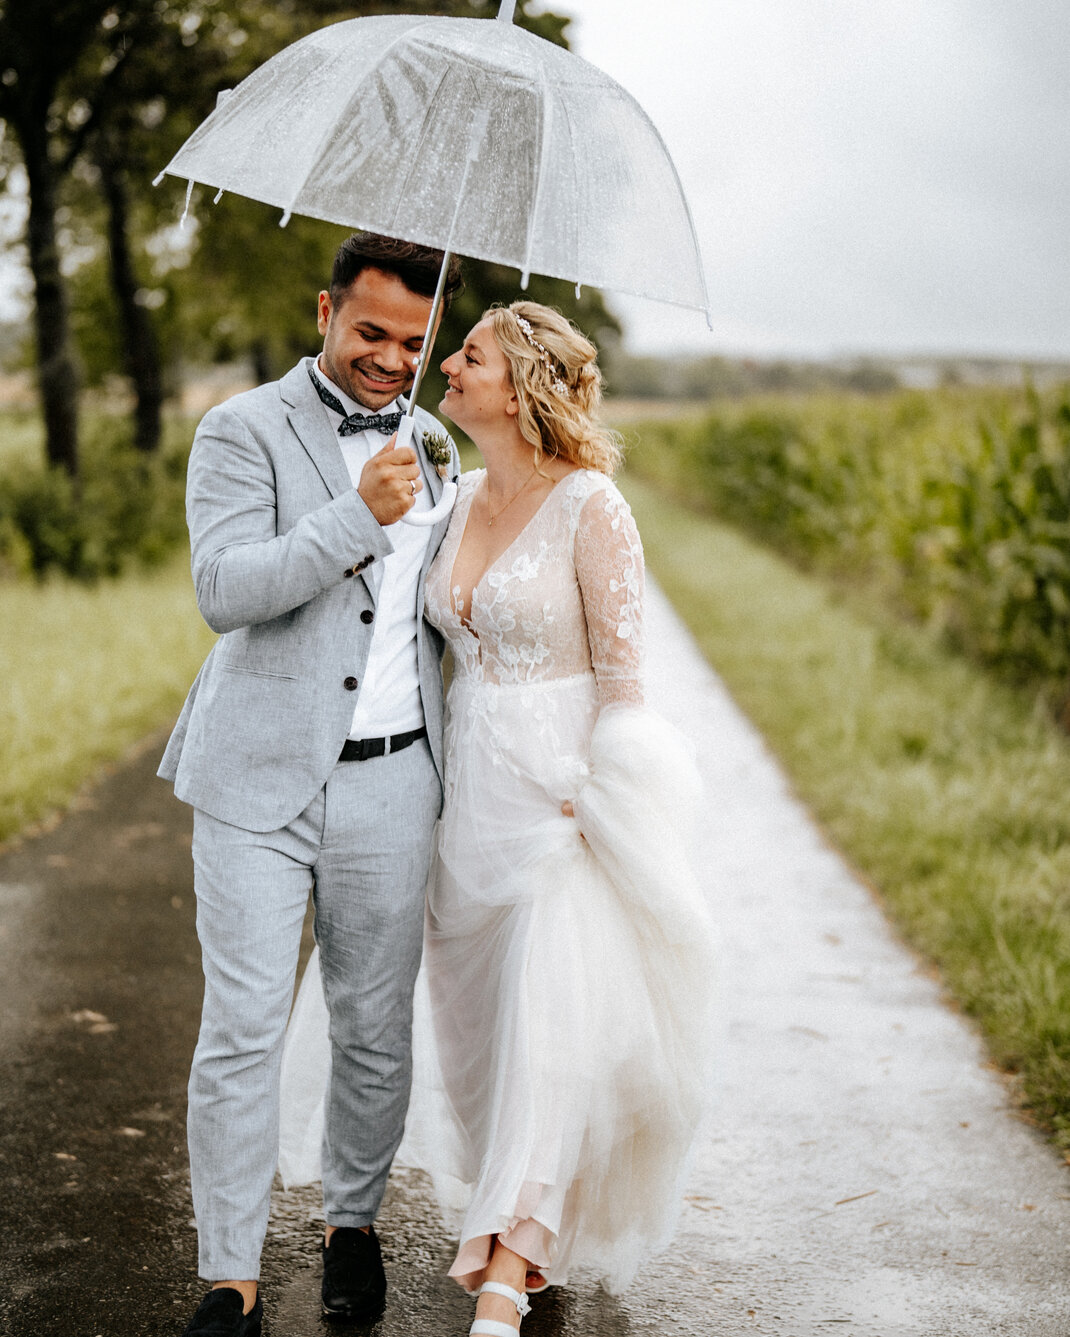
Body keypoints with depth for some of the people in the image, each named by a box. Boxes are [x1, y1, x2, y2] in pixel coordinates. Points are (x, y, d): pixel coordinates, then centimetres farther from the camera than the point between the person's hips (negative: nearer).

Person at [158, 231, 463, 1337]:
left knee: (376, 1029, 9)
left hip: (391, 783, 4)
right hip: (261, 780, -4)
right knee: (242, 1030, -4)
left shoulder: (430, 445, 14)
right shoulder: (243, 431, -2)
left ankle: (353, 1226, 30)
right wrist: (358, 513, -22)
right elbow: (223, 589, -16)